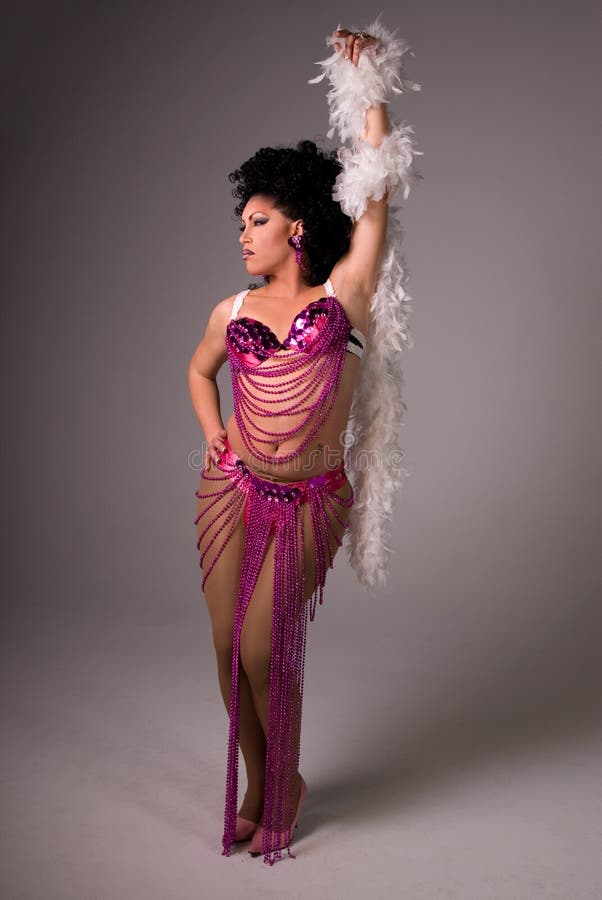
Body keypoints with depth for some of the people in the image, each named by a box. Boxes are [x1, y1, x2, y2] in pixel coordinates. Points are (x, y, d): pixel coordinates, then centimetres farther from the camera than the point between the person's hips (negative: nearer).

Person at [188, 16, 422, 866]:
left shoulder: (343, 294, -1)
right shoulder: (233, 310, 9)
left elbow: (376, 190, -5)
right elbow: (198, 371, 27)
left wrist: (369, 86, 0)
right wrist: (213, 434, 11)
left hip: (310, 500, -4)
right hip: (234, 489, 4)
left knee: (262, 651, -3)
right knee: (229, 647, 6)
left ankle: (287, 782, 25)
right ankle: (256, 786, 29)